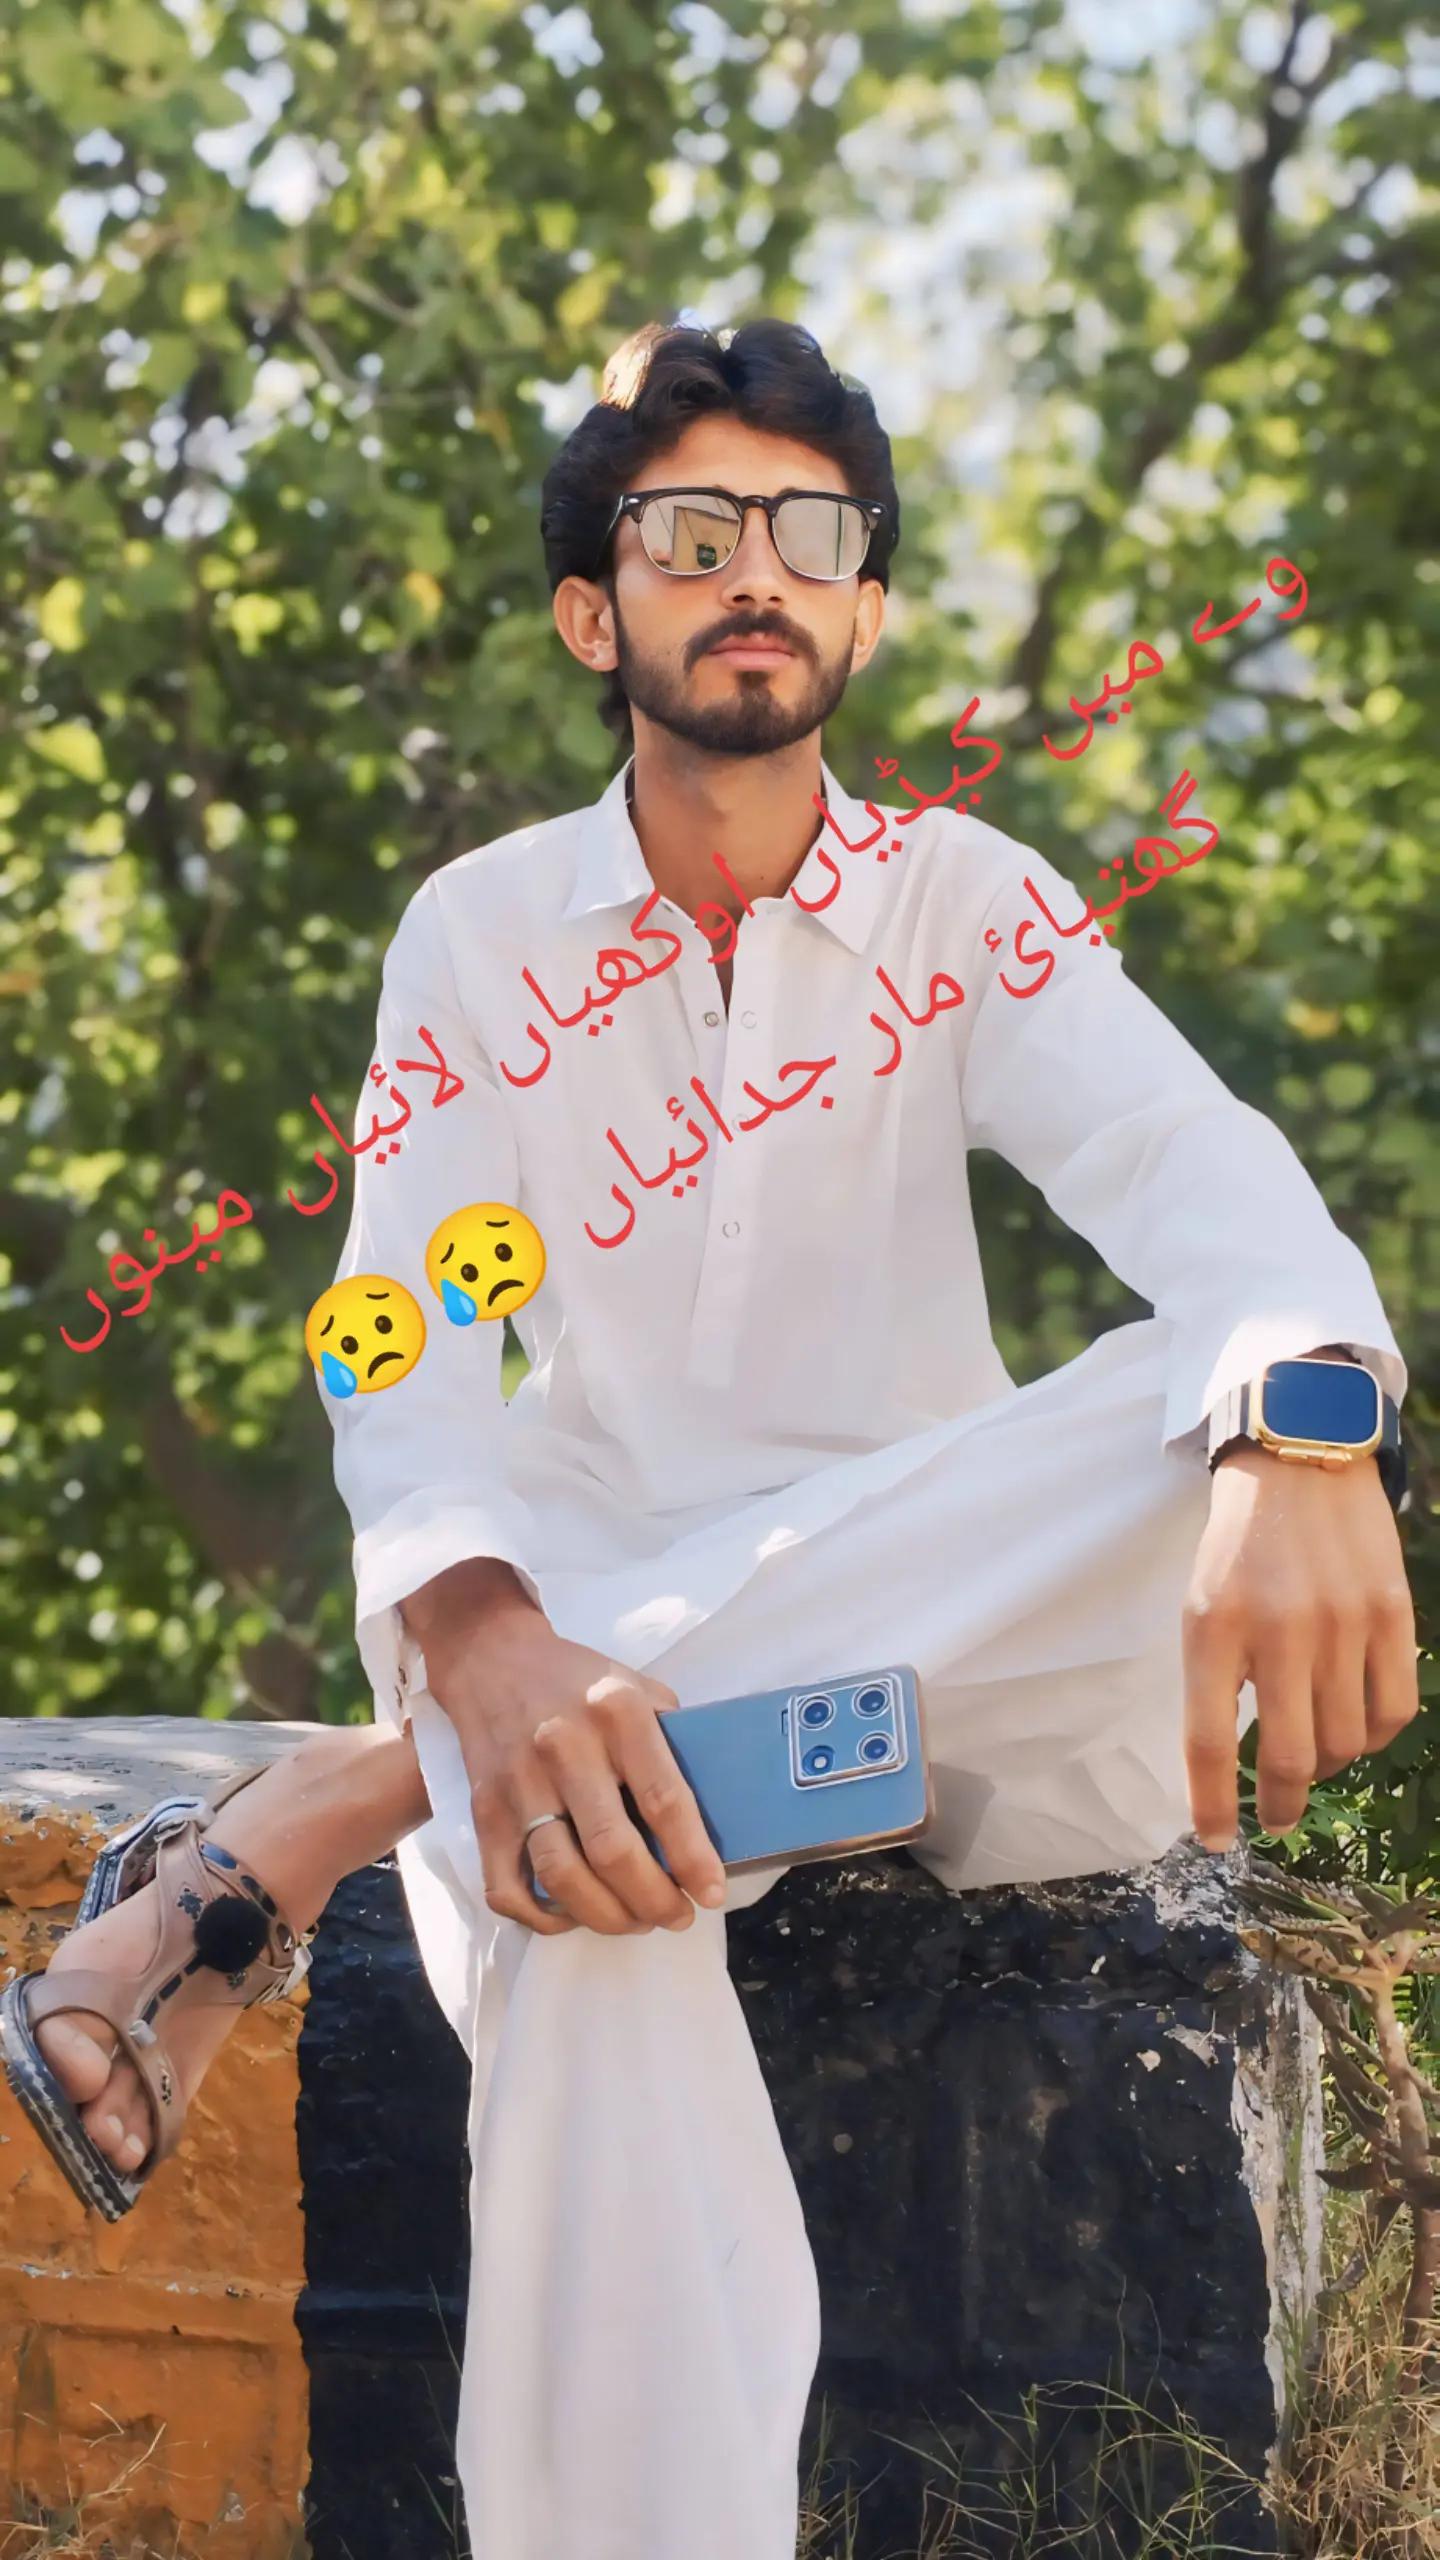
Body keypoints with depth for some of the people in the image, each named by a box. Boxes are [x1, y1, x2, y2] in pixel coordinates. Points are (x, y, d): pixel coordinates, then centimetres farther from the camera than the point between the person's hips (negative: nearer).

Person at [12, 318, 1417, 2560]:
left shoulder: (969, 904, 4)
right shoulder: (485, 933, 3)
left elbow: (1195, 1173, -16)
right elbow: (412, 1345, -9)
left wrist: (1304, 1447, -42)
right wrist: (487, 1646, -34)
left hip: (938, 1614, 2)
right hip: (598, 1624, -2)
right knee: (582, 1919, -39)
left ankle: (350, 1803, -31)